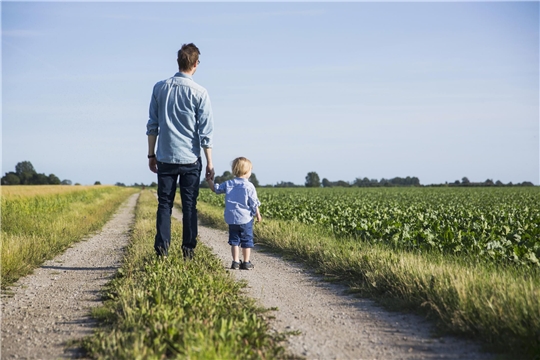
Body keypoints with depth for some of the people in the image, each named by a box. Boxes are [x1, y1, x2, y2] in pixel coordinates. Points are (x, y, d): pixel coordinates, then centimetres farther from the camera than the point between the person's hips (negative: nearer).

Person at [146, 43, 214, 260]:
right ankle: (188, 250, 7)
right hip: (190, 159, -2)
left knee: (164, 204, 6)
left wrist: (151, 155, 14)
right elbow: (205, 131, -6)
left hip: (165, 158, 2)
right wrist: (209, 162, 0)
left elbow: (152, 125, 6)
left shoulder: (159, 88, 3)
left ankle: (162, 249, -1)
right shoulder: (199, 93, -6)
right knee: (189, 206, 5)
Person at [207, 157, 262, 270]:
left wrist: (209, 180, 30)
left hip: (231, 218, 4)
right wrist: (258, 215, 5)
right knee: (247, 241, 6)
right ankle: (246, 263, 8)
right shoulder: (249, 186, -9)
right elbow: (254, 204, -7)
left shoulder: (228, 184, 3)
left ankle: (235, 262, 7)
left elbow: (215, 189, 15)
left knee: (234, 240, 10)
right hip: (245, 218, -3)